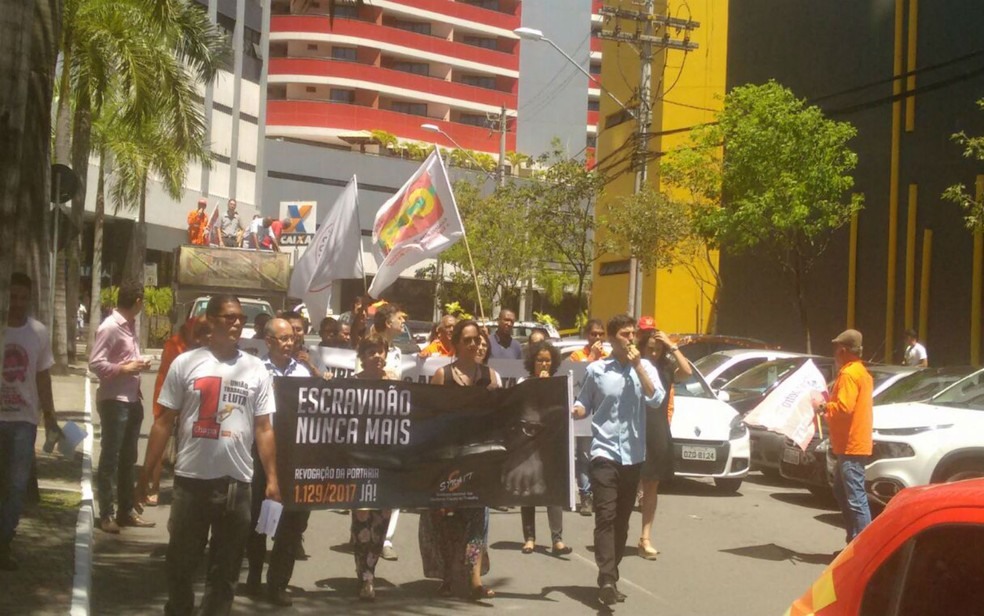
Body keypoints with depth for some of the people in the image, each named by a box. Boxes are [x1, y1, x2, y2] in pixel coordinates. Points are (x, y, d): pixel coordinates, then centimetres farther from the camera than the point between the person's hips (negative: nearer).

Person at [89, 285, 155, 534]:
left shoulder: (130, 326, 12)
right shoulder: (109, 327, -14)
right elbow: (95, 363, -19)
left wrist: (139, 364, 1)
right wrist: (125, 369, -18)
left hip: (132, 399, 9)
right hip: (114, 400, -9)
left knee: (128, 458, 15)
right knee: (110, 458, -1)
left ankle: (126, 511, 24)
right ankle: (106, 515, 6)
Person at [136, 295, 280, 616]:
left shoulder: (256, 369, 4)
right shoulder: (186, 363, 0)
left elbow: (263, 428, 6)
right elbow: (164, 422, 2)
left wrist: (272, 478, 0)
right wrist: (146, 472, -2)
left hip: (236, 481, 1)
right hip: (190, 478, -1)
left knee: (225, 567, 11)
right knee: (181, 560, 12)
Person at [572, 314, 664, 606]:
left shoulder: (645, 367, 6)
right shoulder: (596, 369, 2)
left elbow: (655, 399, -10)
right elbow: (584, 405, 9)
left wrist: (638, 365, -12)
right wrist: (573, 411, -14)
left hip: (632, 455, 3)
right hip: (604, 453, -3)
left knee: (622, 520, 10)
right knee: (605, 517, -14)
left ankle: (610, 577, 21)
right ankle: (607, 580, -20)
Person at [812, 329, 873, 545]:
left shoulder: (848, 374, -15)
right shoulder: (860, 371, 18)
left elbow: (844, 407, -24)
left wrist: (823, 406, -10)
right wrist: (829, 401, 18)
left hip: (851, 446, -11)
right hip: (851, 444, 11)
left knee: (856, 498, -11)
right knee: (842, 493, 19)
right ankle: (854, 542, 23)